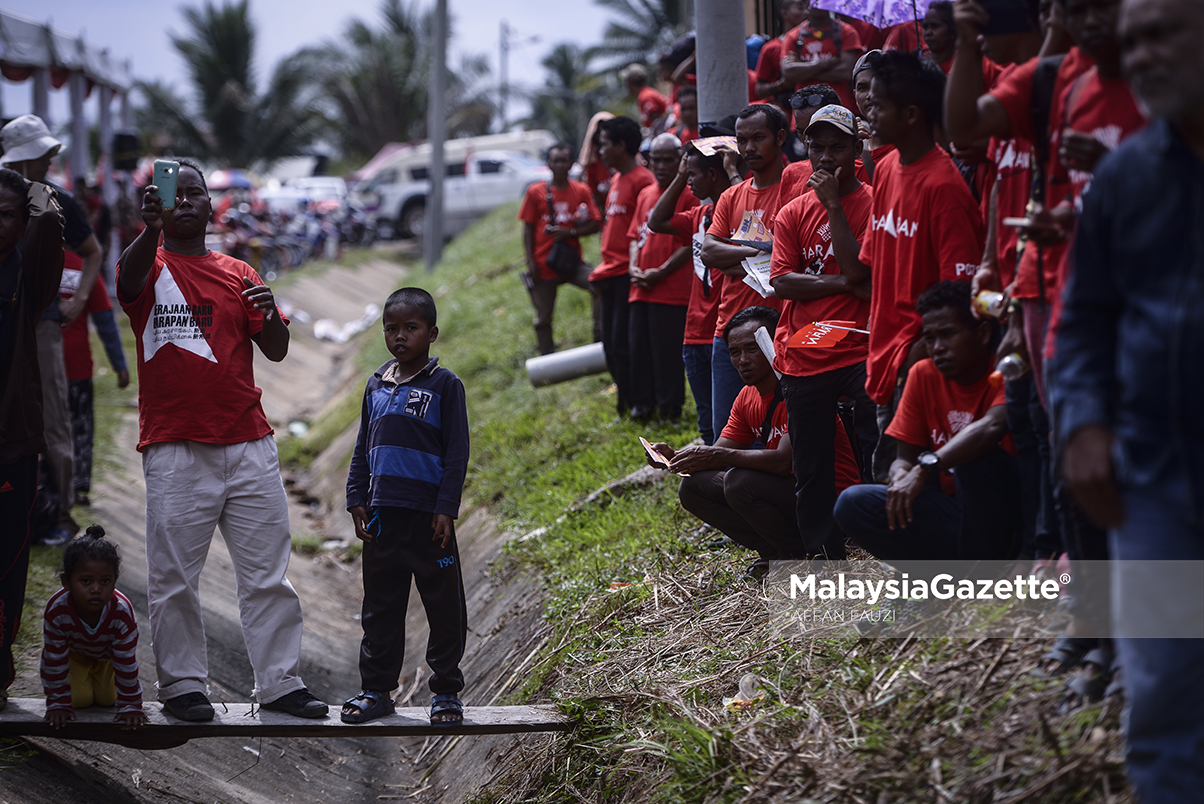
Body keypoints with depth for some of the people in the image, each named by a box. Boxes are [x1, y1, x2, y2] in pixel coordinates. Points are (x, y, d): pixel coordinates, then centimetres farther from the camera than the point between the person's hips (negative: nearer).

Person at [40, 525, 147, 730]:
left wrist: (130, 705, -24)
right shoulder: (57, 610, -41)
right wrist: (58, 703, -22)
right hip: (73, 651, -1)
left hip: (107, 654, 1)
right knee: (79, 699, -12)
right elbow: (55, 660, -27)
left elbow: (127, 662, -29)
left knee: (108, 698, -6)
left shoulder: (122, 612, -40)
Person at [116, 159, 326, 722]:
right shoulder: (150, 268, 4)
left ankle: (280, 682, 12)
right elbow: (129, 280, -22)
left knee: (268, 573, 5)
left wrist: (270, 315, -11)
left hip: (249, 444, 4)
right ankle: (181, 685, 9)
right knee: (174, 577, -1)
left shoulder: (238, 274, 15)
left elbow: (276, 351, 11)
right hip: (176, 451, -4)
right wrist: (152, 230, -41)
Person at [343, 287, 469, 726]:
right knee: (381, 606, 10)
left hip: (428, 513, -4)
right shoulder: (376, 385, 11)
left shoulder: (444, 385, -3)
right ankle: (376, 688, 18)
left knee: (444, 606, 2)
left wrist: (447, 508, -11)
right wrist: (357, 500, 9)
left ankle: (446, 691, 12)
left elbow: (457, 451, -5)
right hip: (383, 513, 4)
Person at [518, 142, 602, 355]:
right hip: (544, 264, 0)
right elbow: (528, 229, 2)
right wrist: (530, 261, -6)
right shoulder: (536, 192, 2)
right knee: (543, 317, 4)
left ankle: (601, 334, -18)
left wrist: (570, 232, -14)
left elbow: (595, 224, 1)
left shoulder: (581, 191, 4)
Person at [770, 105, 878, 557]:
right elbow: (781, 282, -1)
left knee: (877, 461, -10)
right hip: (803, 358, 4)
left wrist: (833, 205, -12)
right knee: (811, 473, 8)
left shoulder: (872, 204, 0)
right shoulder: (793, 213, 11)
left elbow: (858, 269, -14)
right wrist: (845, 284, -10)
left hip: (858, 353, -4)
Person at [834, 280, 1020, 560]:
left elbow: (993, 426, -35)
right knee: (852, 504, -13)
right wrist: (901, 476, -18)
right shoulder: (923, 375, 6)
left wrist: (926, 466, -41)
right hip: (952, 511, 5)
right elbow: (906, 457, 7)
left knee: (976, 456, -35)